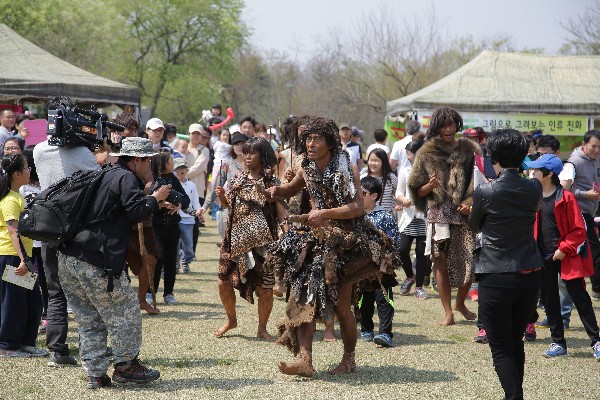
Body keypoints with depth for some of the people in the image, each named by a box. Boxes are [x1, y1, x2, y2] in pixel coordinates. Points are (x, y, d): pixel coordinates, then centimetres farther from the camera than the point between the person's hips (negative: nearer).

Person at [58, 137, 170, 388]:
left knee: (89, 320, 14)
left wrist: (156, 205, 27)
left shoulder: (107, 176, 23)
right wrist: (155, 198, 3)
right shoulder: (126, 178, -6)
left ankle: (95, 374, 15)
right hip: (94, 263, -10)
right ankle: (125, 365, 13)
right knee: (124, 313, 5)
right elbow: (136, 211, -15)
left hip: (67, 259, 10)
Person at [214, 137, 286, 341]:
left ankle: (262, 328, 16)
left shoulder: (271, 183, -2)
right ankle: (231, 319, 28)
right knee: (224, 281, 3)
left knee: (265, 288, -3)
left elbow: (281, 213, -6)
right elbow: (228, 205, 21)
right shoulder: (238, 180, 9)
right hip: (236, 240, 4)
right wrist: (222, 196, -1)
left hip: (261, 243, -4)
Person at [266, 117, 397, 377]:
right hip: (315, 238, 5)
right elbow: (291, 189, 25)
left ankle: (349, 360, 18)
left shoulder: (346, 169, -11)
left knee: (341, 304, -1)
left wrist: (326, 214, -28)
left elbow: (357, 207, -19)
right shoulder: (307, 169, 6)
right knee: (303, 296, -10)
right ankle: (305, 360, -14)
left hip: (344, 241, -5)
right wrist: (277, 191, 3)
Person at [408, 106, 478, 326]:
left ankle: (460, 303, 19)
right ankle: (448, 312, 2)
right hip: (438, 213, -1)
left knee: (471, 260, -5)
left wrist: (469, 202, -6)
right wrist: (430, 186, -14)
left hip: (464, 212, 1)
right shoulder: (427, 153, 6)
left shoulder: (469, 149, 9)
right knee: (441, 260, -3)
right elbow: (417, 190, 8)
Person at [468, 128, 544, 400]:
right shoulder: (534, 189, -2)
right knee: (516, 342, 19)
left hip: (496, 278, -5)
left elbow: (474, 226, 4)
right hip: (530, 276, 5)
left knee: (501, 348, 2)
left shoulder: (486, 193, -13)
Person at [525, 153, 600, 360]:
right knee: (549, 300, 9)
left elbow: (579, 229, -10)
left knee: (580, 298, -3)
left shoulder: (565, 198, -11)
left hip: (567, 257, -6)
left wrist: (564, 249, -16)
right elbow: (532, 226, 17)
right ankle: (558, 343, 18)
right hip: (544, 257, 6)